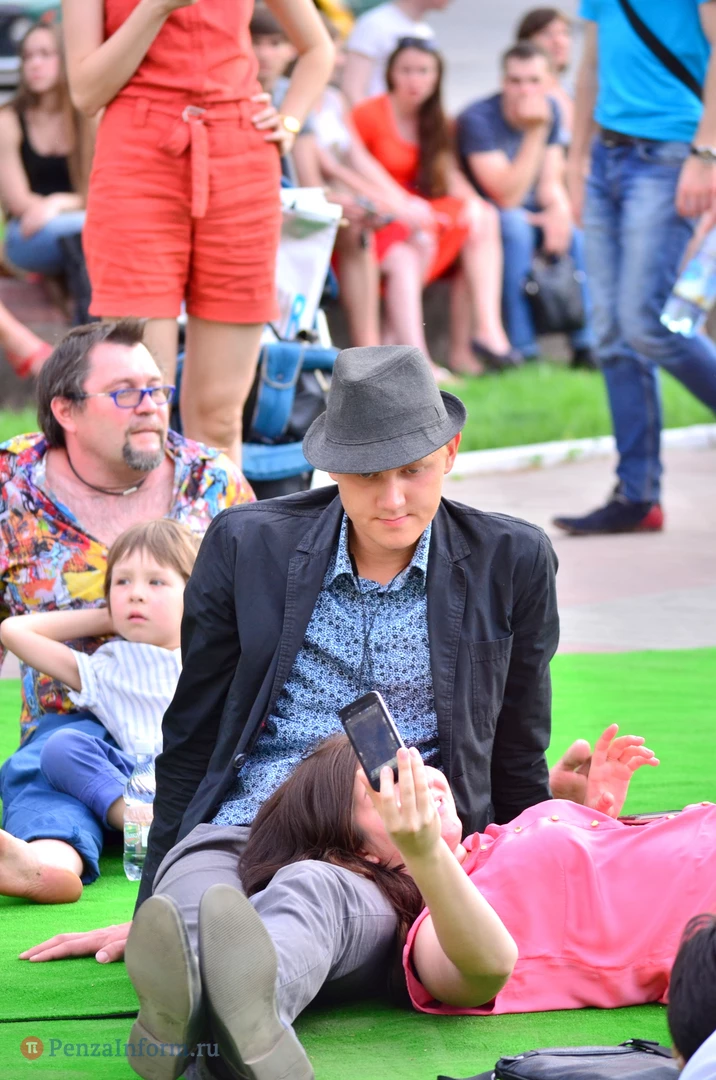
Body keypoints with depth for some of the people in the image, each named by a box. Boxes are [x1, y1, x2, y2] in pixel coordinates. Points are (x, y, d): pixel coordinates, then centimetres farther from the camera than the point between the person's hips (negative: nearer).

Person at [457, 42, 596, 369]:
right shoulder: (478, 118, -21)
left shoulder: (549, 111, -1)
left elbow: (550, 182, 2)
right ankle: (522, 351, -35)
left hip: (531, 212, 6)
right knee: (515, 226, -36)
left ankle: (585, 345, -17)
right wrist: (535, 131, -31)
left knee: (573, 233, -23)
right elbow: (507, 196, -26)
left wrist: (559, 208, -22)